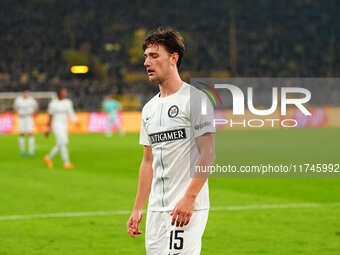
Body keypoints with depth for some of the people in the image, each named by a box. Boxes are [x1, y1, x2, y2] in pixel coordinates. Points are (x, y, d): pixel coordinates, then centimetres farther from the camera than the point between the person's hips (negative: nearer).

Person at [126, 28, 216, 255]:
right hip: (156, 209, 8)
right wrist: (137, 209, 16)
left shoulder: (195, 99, -8)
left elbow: (208, 155, -14)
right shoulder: (149, 108, 17)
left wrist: (189, 198, -23)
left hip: (187, 208, -8)